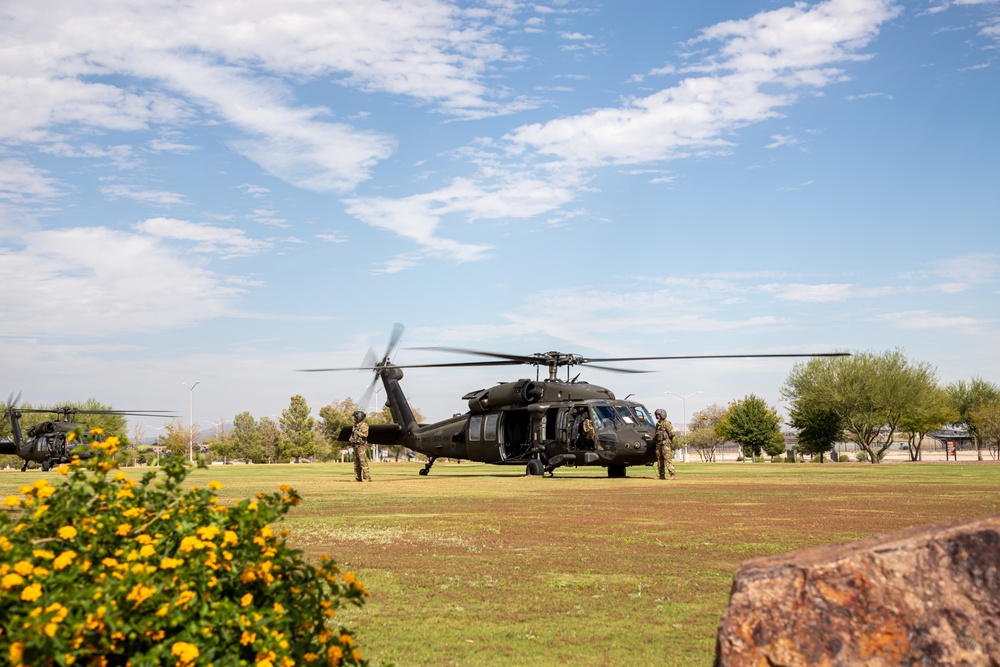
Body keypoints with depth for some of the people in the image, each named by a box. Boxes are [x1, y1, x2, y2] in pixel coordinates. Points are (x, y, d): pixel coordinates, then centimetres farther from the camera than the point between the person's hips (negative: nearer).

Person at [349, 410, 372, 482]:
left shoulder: (364, 425, -10)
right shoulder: (355, 425, 16)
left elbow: (365, 434, -21)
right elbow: (353, 434, 23)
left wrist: (357, 432, -17)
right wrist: (350, 439, 6)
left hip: (362, 446, -9)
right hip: (356, 446, 9)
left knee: (363, 462, -14)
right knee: (356, 463, 10)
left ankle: (367, 478, -14)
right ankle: (358, 478, 15)